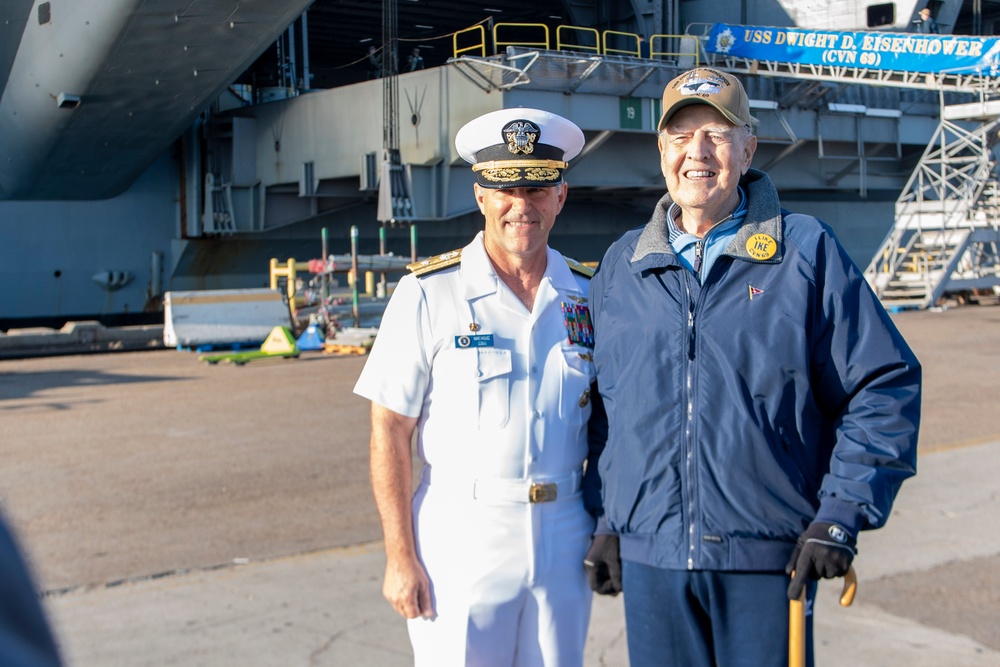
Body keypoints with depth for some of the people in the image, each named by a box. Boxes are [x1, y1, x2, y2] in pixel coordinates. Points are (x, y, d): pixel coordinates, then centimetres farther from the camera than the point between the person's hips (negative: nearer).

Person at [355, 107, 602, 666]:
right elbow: (390, 432, -6)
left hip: (564, 539, 4)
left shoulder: (588, 294, 5)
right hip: (461, 539, -3)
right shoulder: (429, 293, -7)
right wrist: (400, 557, -9)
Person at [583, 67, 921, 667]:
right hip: (649, 558, 3)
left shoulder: (807, 251, -2)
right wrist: (608, 521, 11)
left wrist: (839, 518, -8)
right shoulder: (621, 267, 9)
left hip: (769, 561, -2)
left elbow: (886, 386, -2)